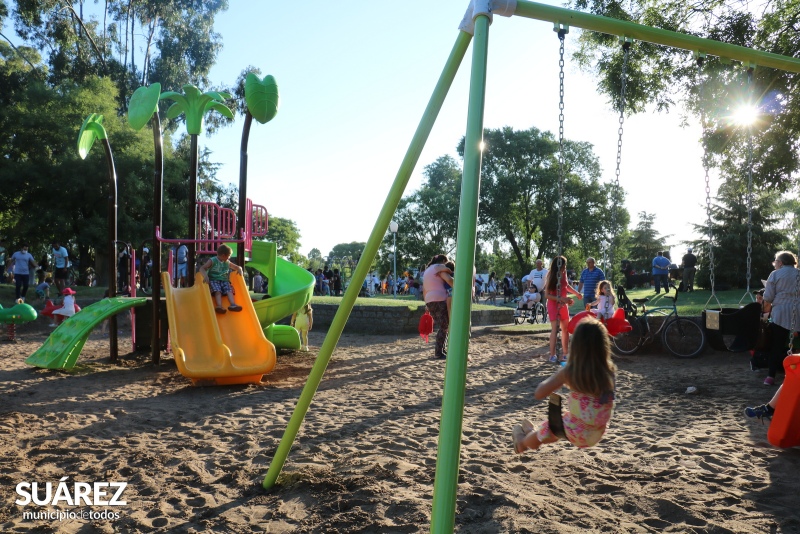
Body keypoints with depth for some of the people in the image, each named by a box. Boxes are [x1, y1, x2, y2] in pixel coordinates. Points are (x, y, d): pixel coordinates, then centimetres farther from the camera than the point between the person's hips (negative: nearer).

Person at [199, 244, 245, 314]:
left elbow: (237, 267, 32)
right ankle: (219, 306, -50)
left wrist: (239, 269, 6)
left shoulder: (228, 263, 18)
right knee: (218, 291, -32)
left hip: (224, 281, 4)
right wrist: (205, 276, -29)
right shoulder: (212, 261, 1)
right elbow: (202, 269, -9)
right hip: (214, 280, -4)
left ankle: (233, 305, -44)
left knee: (229, 290, -25)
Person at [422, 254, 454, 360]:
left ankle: (441, 351, 16)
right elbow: (449, 280, -18)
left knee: (442, 327, 16)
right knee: (444, 327, -3)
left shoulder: (426, 271, 26)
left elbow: (424, 290, 24)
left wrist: (427, 304, 25)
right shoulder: (439, 267, -1)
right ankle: (438, 353, -4)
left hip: (430, 302, 9)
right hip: (440, 300, -9)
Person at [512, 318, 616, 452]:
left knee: (546, 428, 28)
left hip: (576, 433, -4)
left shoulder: (569, 371, -20)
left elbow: (539, 393, -14)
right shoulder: (610, 371, -11)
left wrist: (557, 378, 3)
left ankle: (522, 442, 58)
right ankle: (532, 434, 60)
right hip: (598, 433, 5)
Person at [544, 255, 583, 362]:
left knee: (566, 328, 11)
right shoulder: (552, 277, -16)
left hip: (563, 305, 7)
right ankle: (552, 355, -8)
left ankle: (565, 353, 20)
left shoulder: (564, 274, 1)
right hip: (554, 305, -7)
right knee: (555, 329, -12)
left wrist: (577, 293, 16)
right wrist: (561, 299, -28)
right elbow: (547, 294, -20)